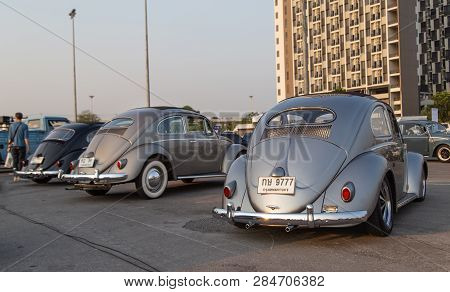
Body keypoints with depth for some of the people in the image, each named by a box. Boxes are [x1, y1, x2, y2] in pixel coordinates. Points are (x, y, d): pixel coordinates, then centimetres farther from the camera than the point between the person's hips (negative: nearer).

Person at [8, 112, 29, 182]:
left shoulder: (12, 126, 3)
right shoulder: (24, 126, -6)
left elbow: (10, 137, 4)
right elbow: (26, 138, -10)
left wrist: (9, 145, 12)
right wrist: (27, 147, -7)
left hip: (13, 146, 2)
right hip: (21, 146, -2)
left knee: (15, 161, 7)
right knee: (21, 161, 6)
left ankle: (15, 176, 1)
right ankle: (19, 176, 4)